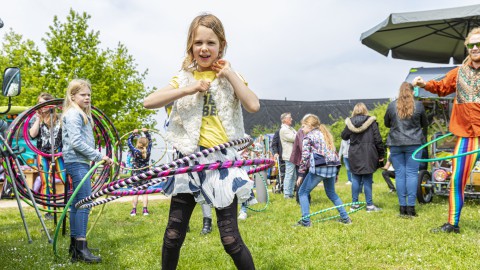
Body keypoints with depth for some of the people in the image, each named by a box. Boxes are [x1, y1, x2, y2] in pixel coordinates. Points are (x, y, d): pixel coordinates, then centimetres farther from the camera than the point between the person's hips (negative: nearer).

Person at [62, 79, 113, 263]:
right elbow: (76, 142, -19)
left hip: (81, 162, 10)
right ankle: (81, 248, -13)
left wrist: (98, 157, 13)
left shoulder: (82, 114, 20)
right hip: (77, 162, -10)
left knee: (77, 203, 11)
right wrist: (99, 156, -18)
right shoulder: (73, 114, -10)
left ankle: (75, 246, 18)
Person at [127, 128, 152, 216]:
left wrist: (133, 133, 4)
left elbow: (129, 141, -2)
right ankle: (145, 210, 4)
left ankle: (134, 210, 6)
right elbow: (150, 140, 7)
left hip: (135, 174, -1)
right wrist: (146, 132, 9)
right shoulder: (148, 151, -9)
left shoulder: (135, 151, -15)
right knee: (145, 192, 7)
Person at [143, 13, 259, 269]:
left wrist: (229, 74, -11)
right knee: (173, 235, 8)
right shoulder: (184, 78, 5)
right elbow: (148, 102, -10)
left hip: (222, 161, -1)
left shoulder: (231, 77, 4)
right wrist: (189, 90, -15)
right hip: (190, 161, 2)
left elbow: (253, 105, -15)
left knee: (230, 238, 0)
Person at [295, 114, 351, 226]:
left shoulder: (308, 137, 2)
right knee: (331, 193, 26)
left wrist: (301, 174, -2)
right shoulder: (326, 134, 23)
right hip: (333, 167, 7)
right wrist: (335, 173, 21)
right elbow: (333, 152, 19)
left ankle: (305, 221, -1)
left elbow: (305, 157, -7)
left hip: (319, 168, -7)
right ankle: (345, 218, 23)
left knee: (303, 192, 7)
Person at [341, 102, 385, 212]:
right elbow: (377, 139, -4)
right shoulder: (371, 121, -4)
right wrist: (381, 154, 3)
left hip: (354, 155, 2)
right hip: (368, 155, -2)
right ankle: (369, 205, 3)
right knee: (367, 180, 1)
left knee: (355, 179, 10)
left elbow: (344, 136, 13)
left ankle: (354, 203, 13)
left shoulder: (350, 122, 1)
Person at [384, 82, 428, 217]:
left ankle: (402, 206, 7)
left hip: (395, 144, 1)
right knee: (412, 173, 2)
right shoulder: (418, 105, -1)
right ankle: (411, 206, 0)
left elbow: (387, 123, 13)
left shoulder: (392, 105, 0)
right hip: (413, 143, -1)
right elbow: (424, 123, 12)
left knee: (399, 174, 5)